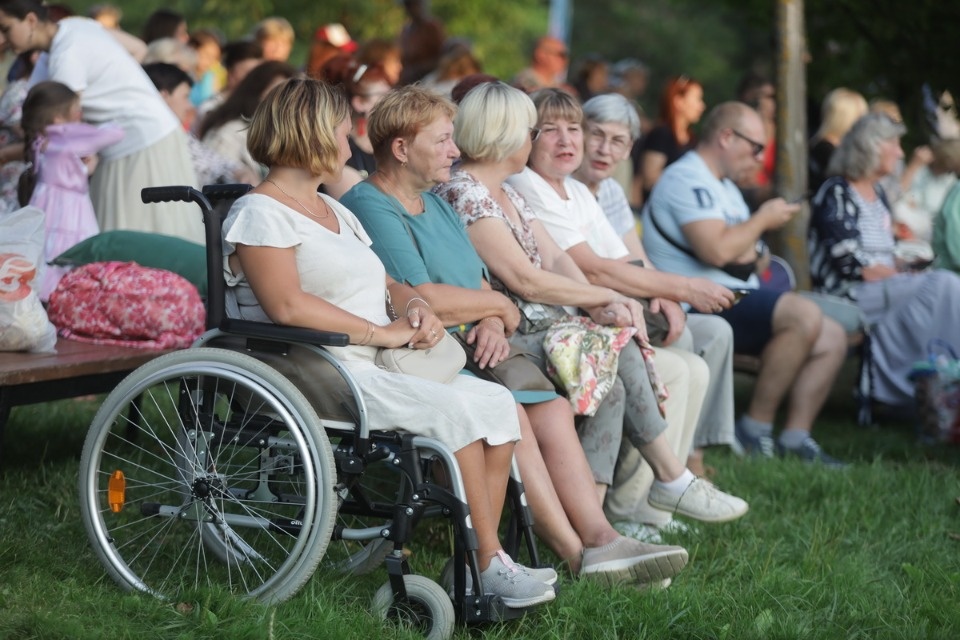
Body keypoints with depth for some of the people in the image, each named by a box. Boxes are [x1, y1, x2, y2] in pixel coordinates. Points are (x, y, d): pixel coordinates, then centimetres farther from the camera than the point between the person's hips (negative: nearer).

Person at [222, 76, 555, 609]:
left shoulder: (335, 211, 26)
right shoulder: (259, 214, -5)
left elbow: (385, 285, 25)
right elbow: (288, 305, -19)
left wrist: (415, 306, 0)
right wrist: (384, 333, -18)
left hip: (375, 366, 9)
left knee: (498, 402, -11)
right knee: (456, 411, -25)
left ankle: (484, 560, -13)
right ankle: (488, 565, -18)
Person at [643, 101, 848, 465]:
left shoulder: (723, 185, 23)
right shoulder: (686, 179, -12)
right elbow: (716, 250, -25)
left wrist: (754, 253, 0)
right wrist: (763, 220, -9)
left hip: (734, 300, 11)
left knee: (831, 339, 1)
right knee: (804, 314, -27)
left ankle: (795, 438, -1)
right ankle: (756, 428, -17)